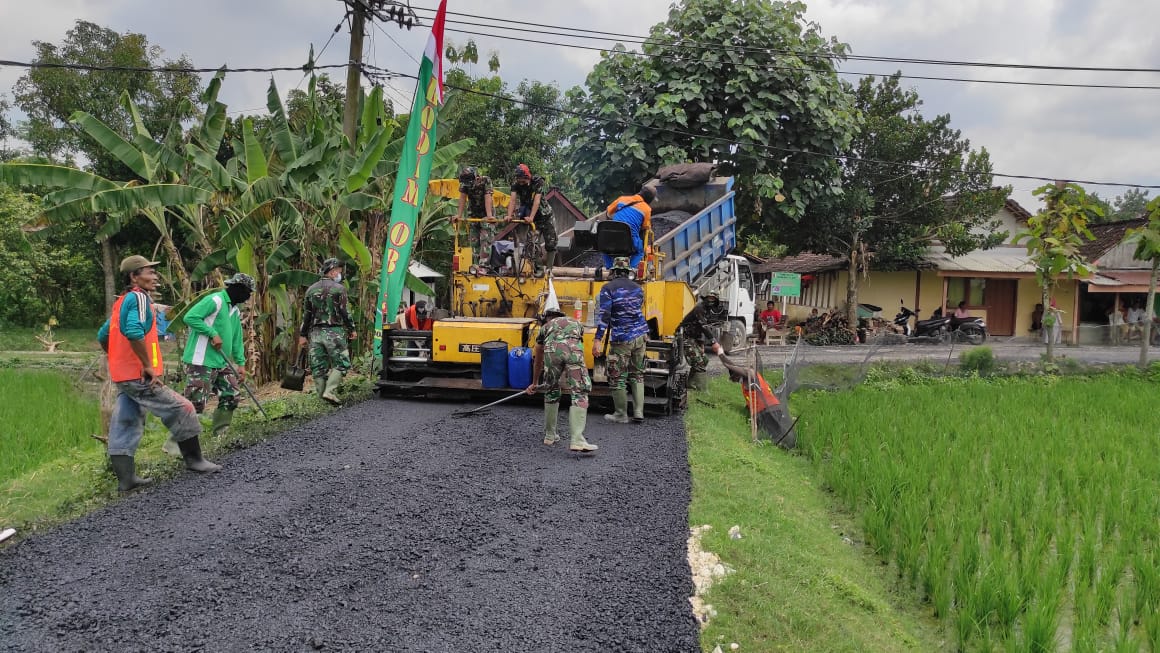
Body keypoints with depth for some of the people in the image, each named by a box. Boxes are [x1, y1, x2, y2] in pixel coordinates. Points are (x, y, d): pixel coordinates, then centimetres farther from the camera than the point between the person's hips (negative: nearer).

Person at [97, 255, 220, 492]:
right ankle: (194, 460, 8)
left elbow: (103, 336, 23)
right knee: (182, 409, -1)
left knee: (125, 426, 10)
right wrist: (149, 366, -22)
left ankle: (126, 479, 15)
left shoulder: (121, 301, 17)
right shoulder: (138, 297, -13)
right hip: (140, 376, -10)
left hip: (122, 376, 10)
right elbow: (134, 332, -28)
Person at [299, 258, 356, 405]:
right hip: (334, 332, -5)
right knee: (341, 364, 0)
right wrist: (351, 329, 2)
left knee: (318, 366, 8)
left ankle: (322, 396, 10)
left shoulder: (311, 289, 12)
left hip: (315, 332, 6)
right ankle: (330, 391, -15)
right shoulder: (339, 288, -5)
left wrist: (303, 335, 14)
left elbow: (307, 314, 12)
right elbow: (344, 312, -8)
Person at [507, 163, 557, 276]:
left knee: (551, 244, -3)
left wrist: (531, 218, -44)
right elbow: (513, 200, -23)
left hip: (544, 215, -2)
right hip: (527, 214, 2)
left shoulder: (538, 182, -22)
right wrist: (509, 215, -40)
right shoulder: (516, 184, -13)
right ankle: (539, 268, -1)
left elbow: (536, 201, -32)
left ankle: (548, 268, 7)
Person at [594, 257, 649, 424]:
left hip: (622, 339, -6)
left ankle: (621, 415, 10)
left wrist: (598, 339, -16)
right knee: (637, 374, 15)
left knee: (617, 378, 4)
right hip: (640, 336, 6)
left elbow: (604, 315, -14)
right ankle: (638, 412, 12)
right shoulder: (638, 288, 11)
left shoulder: (608, 288, -6)